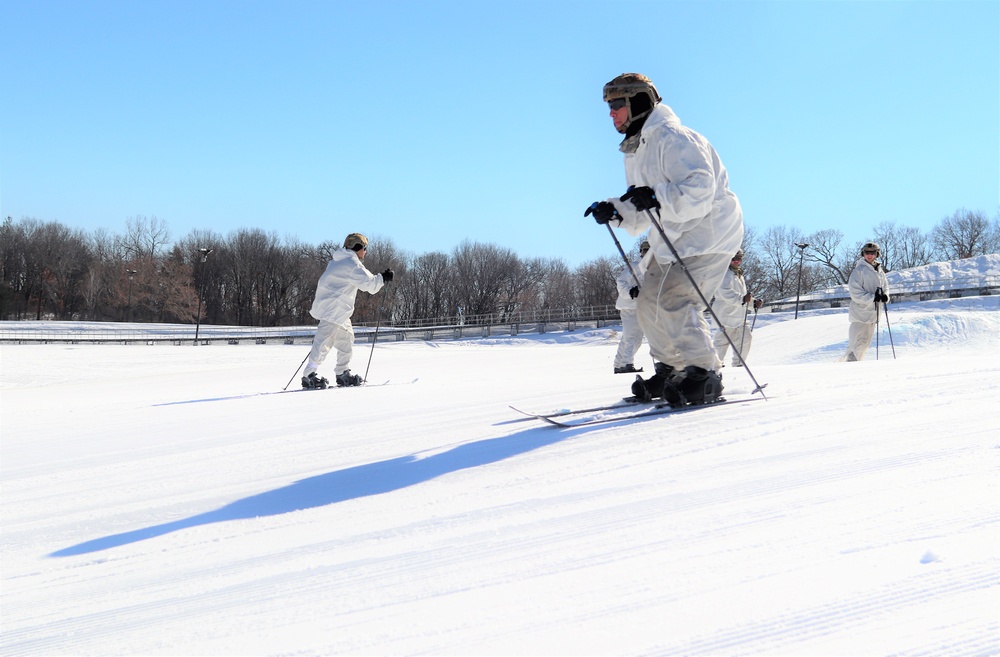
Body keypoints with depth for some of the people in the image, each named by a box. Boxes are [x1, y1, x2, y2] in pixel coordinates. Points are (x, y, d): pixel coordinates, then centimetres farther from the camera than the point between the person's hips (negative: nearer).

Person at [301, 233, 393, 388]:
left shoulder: (338, 261, 18)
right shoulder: (352, 264, -13)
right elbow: (369, 284, -15)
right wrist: (383, 278, -3)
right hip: (333, 309, -11)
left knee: (346, 338, 16)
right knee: (324, 342, -13)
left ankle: (342, 374, 22)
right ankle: (308, 376, -15)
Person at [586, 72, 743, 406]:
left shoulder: (673, 139, -18)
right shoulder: (635, 152, 14)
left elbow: (700, 190, -29)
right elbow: (642, 214, 17)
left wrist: (657, 197, -39)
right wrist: (614, 211, -1)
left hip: (708, 232, -10)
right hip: (671, 239, 10)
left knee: (673, 301, -20)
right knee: (649, 303, 9)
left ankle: (703, 376, -11)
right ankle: (671, 369, 20)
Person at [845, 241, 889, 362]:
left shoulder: (880, 270, 13)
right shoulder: (859, 269, -7)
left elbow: (885, 286, 20)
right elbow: (854, 291, -14)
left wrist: (885, 296, -4)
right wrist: (872, 297, -23)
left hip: (873, 311, 7)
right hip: (860, 310, -7)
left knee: (866, 341, 10)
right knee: (858, 341, -12)